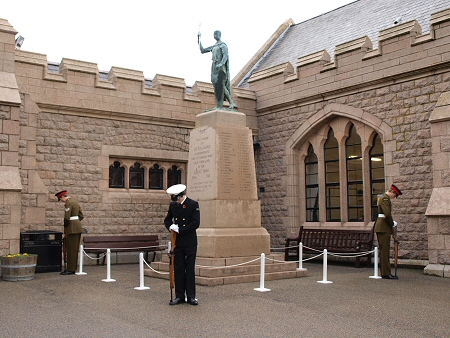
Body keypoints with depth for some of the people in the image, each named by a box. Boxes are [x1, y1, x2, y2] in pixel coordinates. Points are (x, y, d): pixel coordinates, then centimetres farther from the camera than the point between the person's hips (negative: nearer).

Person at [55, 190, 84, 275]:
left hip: (72, 229, -9)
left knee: (71, 249, -4)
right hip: (78, 227, 10)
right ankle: (73, 267, 18)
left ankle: (70, 269, 0)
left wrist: (65, 228, -5)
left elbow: (66, 218, -20)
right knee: (74, 249, 12)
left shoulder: (68, 203, -14)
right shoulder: (75, 201, 15)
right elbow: (81, 216, 17)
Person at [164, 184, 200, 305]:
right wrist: (170, 227, -4)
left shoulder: (194, 205, -7)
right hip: (177, 242, 4)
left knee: (190, 269, 2)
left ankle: (191, 296, 9)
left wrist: (179, 230, -14)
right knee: (178, 269, 6)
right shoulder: (173, 205, 8)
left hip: (190, 243, -4)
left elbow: (195, 223, -13)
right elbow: (167, 220, 19)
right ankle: (179, 296, 14)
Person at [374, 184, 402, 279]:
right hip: (383, 228, -11)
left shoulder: (384, 198, 20)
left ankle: (384, 273, 16)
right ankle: (386, 273, -5)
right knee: (385, 250, -7)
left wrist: (392, 223, 9)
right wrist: (393, 224, -9)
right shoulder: (385, 199, -13)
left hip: (382, 228, 11)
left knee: (384, 251, 12)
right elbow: (387, 214, -22)